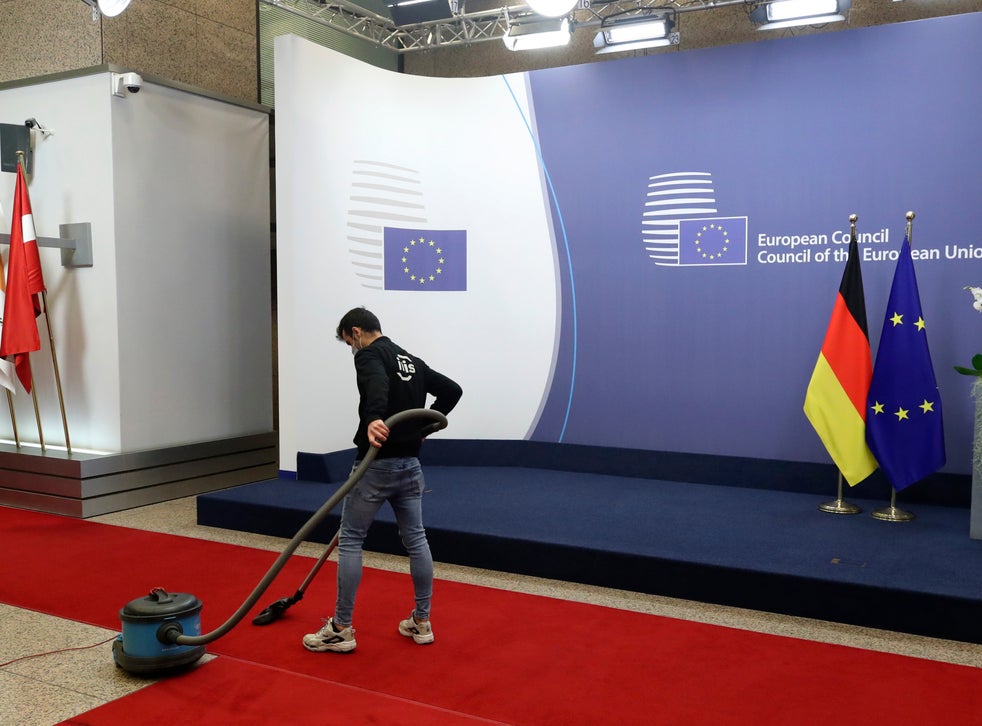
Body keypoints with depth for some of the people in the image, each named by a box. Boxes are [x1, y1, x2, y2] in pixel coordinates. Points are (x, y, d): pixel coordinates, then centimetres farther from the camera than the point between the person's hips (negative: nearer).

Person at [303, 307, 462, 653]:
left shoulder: (370, 355, -8)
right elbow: (453, 390, 18)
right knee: (416, 539, 13)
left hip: (377, 464, -8)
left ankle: (341, 629, 6)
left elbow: (376, 384, -31)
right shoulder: (413, 361, 18)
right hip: (410, 463, 8)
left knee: (350, 541, 2)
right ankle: (421, 622, 20)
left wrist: (374, 419, -50)